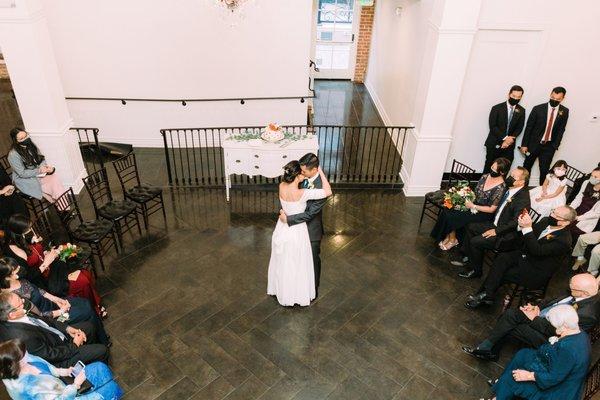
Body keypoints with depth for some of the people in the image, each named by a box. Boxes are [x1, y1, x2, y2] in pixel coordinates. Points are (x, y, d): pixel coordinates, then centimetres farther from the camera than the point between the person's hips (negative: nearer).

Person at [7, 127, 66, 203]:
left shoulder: (31, 145, -1)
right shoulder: (13, 155, -20)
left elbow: (42, 158, 8)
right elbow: (22, 173, -18)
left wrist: (45, 167, -13)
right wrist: (39, 171, -24)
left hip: (38, 173, 6)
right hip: (25, 180, -6)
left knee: (54, 178, -20)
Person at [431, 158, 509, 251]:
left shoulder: (500, 188, -20)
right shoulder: (485, 176, 0)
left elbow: (492, 209, -17)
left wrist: (473, 206, -18)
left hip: (483, 213, -7)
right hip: (473, 204, 7)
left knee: (451, 217, -22)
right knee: (447, 210, -17)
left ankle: (452, 240, 4)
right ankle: (448, 236, -2)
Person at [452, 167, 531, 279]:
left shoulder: (523, 199, -24)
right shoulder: (510, 190, 2)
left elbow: (515, 223, -26)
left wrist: (496, 231, -23)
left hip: (507, 235, -10)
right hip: (496, 225, 10)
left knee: (476, 241, -19)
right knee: (471, 227, 9)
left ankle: (475, 270, 4)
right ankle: (465, 257, 20)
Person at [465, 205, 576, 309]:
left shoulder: (564, 241, -24)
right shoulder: (545, 221, -1)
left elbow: (537, 251, -32)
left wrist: (527, 228, -39)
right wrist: (523, 225, -18)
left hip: (536, 274, -7)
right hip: (524, 255, 7)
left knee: (501, 274, -17)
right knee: (501, 257, -18)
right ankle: (487, 295, -20)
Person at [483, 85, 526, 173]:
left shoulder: (521, 111, 8)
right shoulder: (497, 108, -3)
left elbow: (519, 128, 6)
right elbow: (493, 126, -9)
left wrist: (511, 138, -12)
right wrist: (505, 138, -17)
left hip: (509, 146, 3)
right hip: (494, 145, -2)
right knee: (489, 169, 2)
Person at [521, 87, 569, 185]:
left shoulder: (564, 111, -1)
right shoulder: (538, 108, -9)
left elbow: (561, 129, 4)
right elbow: (529, 127, -6)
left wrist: (555, 145, -4)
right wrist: (524, 144, -7)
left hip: (549, 146, 1)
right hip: (533, 144, -1)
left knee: (544, 170, 2)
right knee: (527, 167, 10)